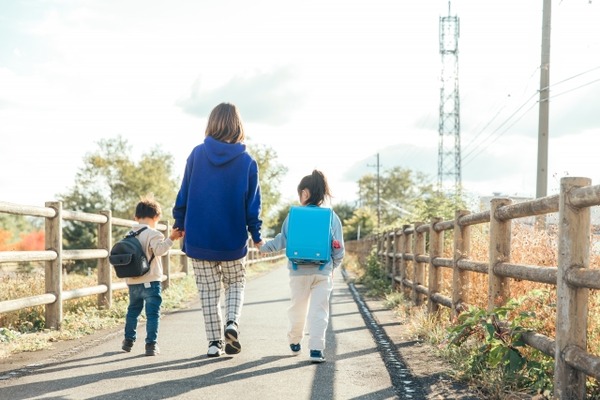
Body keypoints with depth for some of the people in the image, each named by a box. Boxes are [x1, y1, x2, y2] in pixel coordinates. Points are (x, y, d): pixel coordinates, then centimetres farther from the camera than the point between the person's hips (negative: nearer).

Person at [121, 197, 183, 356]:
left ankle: (129, 340, 31)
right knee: (152, 313, -2)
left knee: (133, 310, 22)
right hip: (150, 282, -7)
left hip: (132, 282, 7)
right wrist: (171, 238, -29)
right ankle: (151, 344, -5)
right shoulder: (153, 234, -10)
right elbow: (159, 250, -26)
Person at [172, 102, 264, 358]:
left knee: (209, 290, 11)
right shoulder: (247, 162, -6)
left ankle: (215, 342, 9)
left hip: (199, 238, 0)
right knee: (236, 284, 19)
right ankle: (232, 322, -5)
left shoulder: (197, 154, -5)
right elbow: (253, 204, -4)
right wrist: (256, 236, 7)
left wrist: (179, 224, 13)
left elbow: (184, 194, 0)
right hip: (233, 241, 0)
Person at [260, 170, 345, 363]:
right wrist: (334, 266, 22)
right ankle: (316, 349, -5)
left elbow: (282, 240, 1)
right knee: (319, 309, 2)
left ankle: (294, 342, 32)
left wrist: (264, 247, 18)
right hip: (323, 272, 0)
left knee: (298, 308, 16)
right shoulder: (332, 217, 1)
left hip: (299, 271, 0)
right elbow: (338, 248, 5)